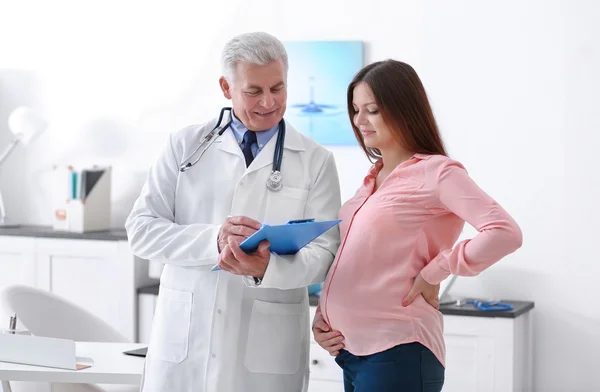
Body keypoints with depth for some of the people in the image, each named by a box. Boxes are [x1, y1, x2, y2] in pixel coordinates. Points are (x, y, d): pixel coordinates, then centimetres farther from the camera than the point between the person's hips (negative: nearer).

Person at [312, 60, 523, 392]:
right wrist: (322, 313, 4)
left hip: (396, 354, -7)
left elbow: (505, 233, -21)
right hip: (349, 351, 8)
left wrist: (434, 273, -15)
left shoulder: (436, 172, -9)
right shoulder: (374, 177, 14)